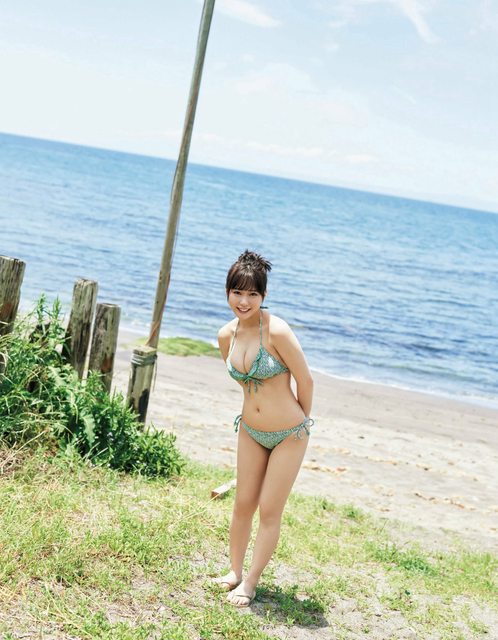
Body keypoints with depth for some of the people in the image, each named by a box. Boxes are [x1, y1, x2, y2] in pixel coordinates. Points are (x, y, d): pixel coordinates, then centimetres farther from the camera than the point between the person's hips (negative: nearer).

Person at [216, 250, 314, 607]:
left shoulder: (277, 331, -25)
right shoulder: (226, 336, -6)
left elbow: (305, 380, -14)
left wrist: (301, 421, 0)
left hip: (289, 435, -5)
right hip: (250, 431, 5)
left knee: (270, 512, 5)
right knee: (243, 505, 13)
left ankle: (250, 583, 19)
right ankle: (234, 571, 32)